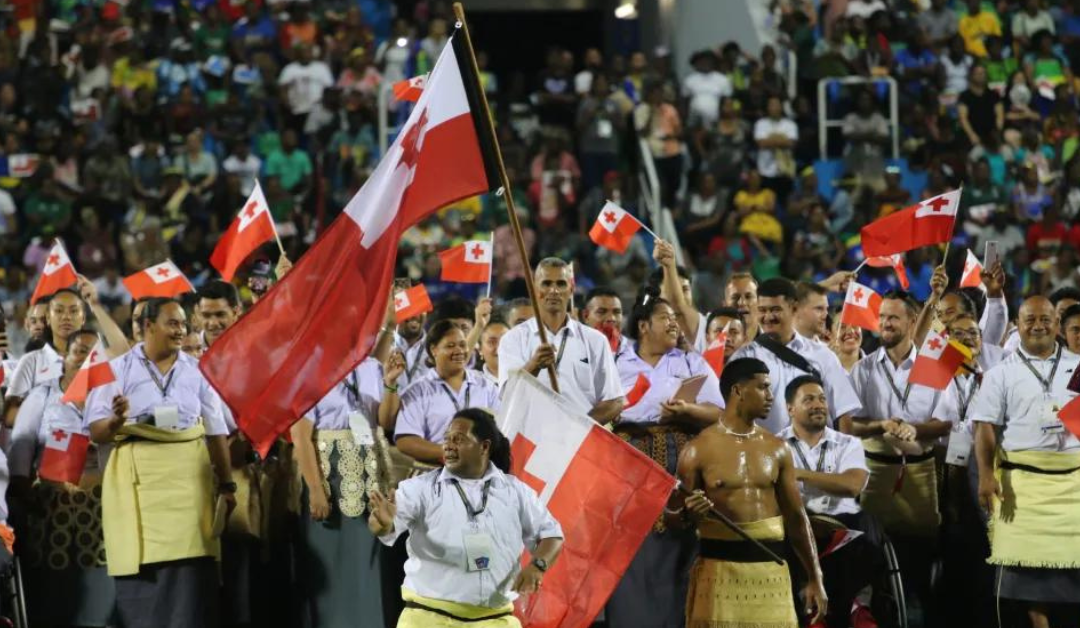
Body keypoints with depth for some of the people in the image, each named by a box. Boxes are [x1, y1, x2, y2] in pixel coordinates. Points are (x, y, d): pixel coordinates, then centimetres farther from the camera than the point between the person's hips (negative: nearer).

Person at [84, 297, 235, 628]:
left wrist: (226, 484, 5)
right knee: (142, 568, -5)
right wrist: (115, 421, -23)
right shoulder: (118, 369, 2)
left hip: (188, 476, 2)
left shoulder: (196, 370, 11)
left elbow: (216, 431, 11)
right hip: (138, 478, -2)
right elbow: (96, 432, -1)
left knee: (188, 568, -5)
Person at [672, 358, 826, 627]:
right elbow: (672, 515, 2)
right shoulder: (700, 448, -2)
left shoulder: (776, 448, 10)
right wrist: (688, 512, -23)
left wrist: (814, 578, 11)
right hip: (719, 568, -4)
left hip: (770, 568, 4)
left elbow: (796, 516, 14)